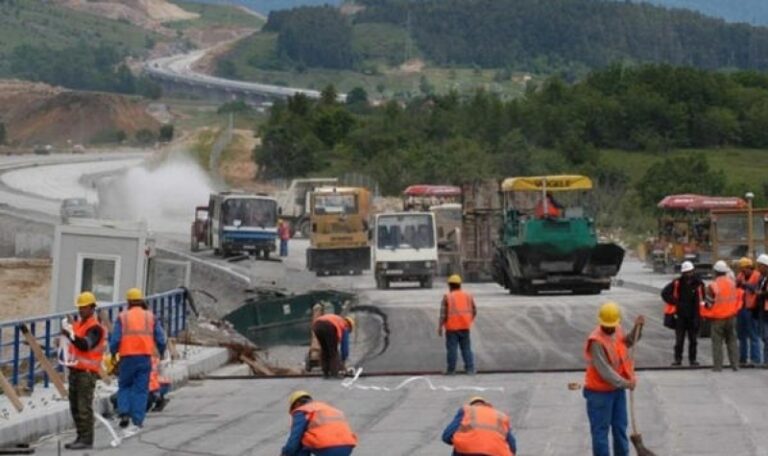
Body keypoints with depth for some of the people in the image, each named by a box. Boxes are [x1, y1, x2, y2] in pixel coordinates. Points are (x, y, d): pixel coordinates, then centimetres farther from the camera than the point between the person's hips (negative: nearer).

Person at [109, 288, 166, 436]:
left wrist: (113, 353, 13)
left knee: (124, 386, 16)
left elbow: (115, 339, -4)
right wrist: (161, 354, 21)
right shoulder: (151, 317, 6)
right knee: (141, 390, 4)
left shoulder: (122, 317, 1)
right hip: (145, 357, 1)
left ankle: (124, 414, -1)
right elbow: (161, 339, 5)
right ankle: (137, 421, 0)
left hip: (127, 357, -1)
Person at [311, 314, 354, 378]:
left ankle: (325, 373, 19)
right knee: (333, 350, 12)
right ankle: (334, 374, 6)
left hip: (316, 325, 5)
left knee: (324, 349, 22)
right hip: (329, 327, -5)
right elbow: (345, 345, 25)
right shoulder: (345, 327, 27)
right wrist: (343, 360, 34)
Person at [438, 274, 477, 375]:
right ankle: (470, 369, 2)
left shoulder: (447, 297, -7)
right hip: (464, 327, 3)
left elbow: (443, 314, -11)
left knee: (451, 349, 2)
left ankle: (451, 370, 6)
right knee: (466, 348, 7)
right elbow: (474, 311, 11)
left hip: (452, 328, -3)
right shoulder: (468, 296, 6)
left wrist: (440, 327, -6)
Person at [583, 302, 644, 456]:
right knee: (600, 430, 0)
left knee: (620, 427, 19)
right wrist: (625, 383, -21)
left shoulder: (617, 331, -1)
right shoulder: (596, 341, -25)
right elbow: (604, 371, -25)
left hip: (617, 389, 8)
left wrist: (637, 327, 3)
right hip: (599, 392, -8)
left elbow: (628, 342, 20)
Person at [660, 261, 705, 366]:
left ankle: (692, 359, 15)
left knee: (693, 339, 8)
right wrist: (673, 302, -3)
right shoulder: (677, 283, -3)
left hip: (694, 317, 1)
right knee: (679, 339, 1)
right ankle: (678, 358, 7)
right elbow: (665, 293, 3)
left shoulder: (698, 283, -1)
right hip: (680, 316, -1)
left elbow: (703, 298, 11)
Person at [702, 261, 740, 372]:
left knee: (717, 343, 4)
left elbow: (709, 303, -10)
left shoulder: (713, 286, -17)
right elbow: (736, 298, 11)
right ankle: (735, 364, 13)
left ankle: (718, 366, 3)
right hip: (731, 316, 4)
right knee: (732, 341, 13)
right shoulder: (732, 283, -2)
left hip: (718, 318, -4)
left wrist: (705, 314, 7)